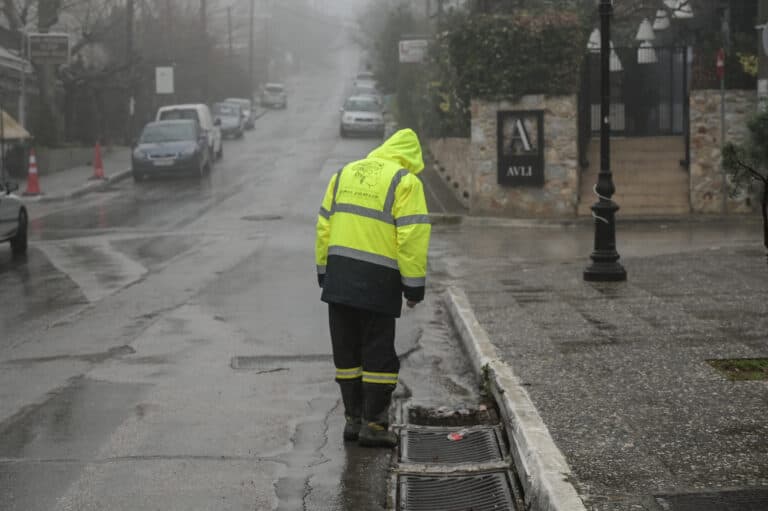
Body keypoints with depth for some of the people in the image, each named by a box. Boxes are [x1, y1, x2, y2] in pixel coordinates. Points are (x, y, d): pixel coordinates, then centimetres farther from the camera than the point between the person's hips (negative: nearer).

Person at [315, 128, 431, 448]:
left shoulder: (345, 174, 15)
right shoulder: (405, 182, -4)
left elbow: (324, 226, 14)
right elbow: (412, 237, -12)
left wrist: (324, 272, 18)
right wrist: (415, 286, -7)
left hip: (338, 277, 5)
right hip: (377, 281, -5)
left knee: (347, 352, 13)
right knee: (379, 355, 3)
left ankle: (353, 419, 19)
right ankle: (373, 425, 5)